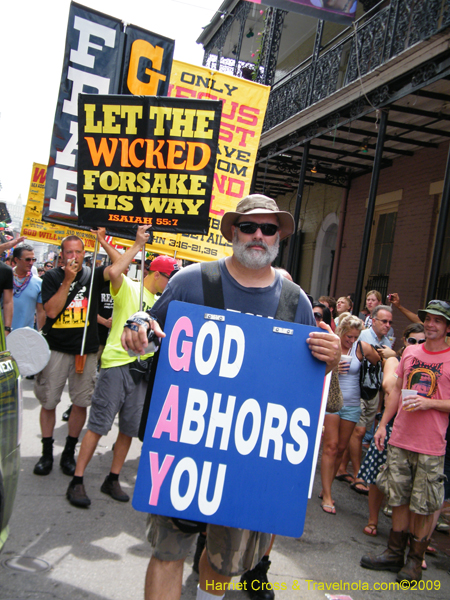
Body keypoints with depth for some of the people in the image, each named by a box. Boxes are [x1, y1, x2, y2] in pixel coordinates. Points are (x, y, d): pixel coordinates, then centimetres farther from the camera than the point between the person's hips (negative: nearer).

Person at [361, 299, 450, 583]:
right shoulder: (411, 352, 8)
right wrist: (383, 424, 13)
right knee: (399, 498, 13)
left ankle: (416, 559, 22)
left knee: (425, 506, 5)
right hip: (400, 439, 4)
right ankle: (395, 552, 27)